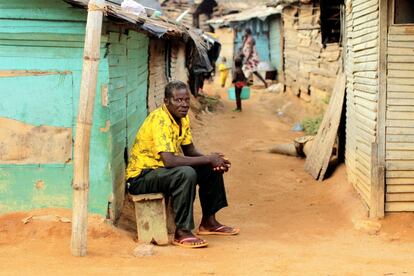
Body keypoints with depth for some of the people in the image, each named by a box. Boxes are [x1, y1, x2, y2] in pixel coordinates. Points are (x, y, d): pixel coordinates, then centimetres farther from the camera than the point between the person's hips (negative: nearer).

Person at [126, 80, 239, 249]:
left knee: (212, 169, 7)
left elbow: (189, 150, 12)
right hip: (140, 176, -10)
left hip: (162, 169, 10)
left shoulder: (182, 117, 3)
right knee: (186, 174, -34)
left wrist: (214, 160, -9)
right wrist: (208, 159, -28)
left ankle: (208, 222, 17)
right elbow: (169, 160, -35)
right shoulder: (160, 120, -26)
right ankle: (182, 232, -25)